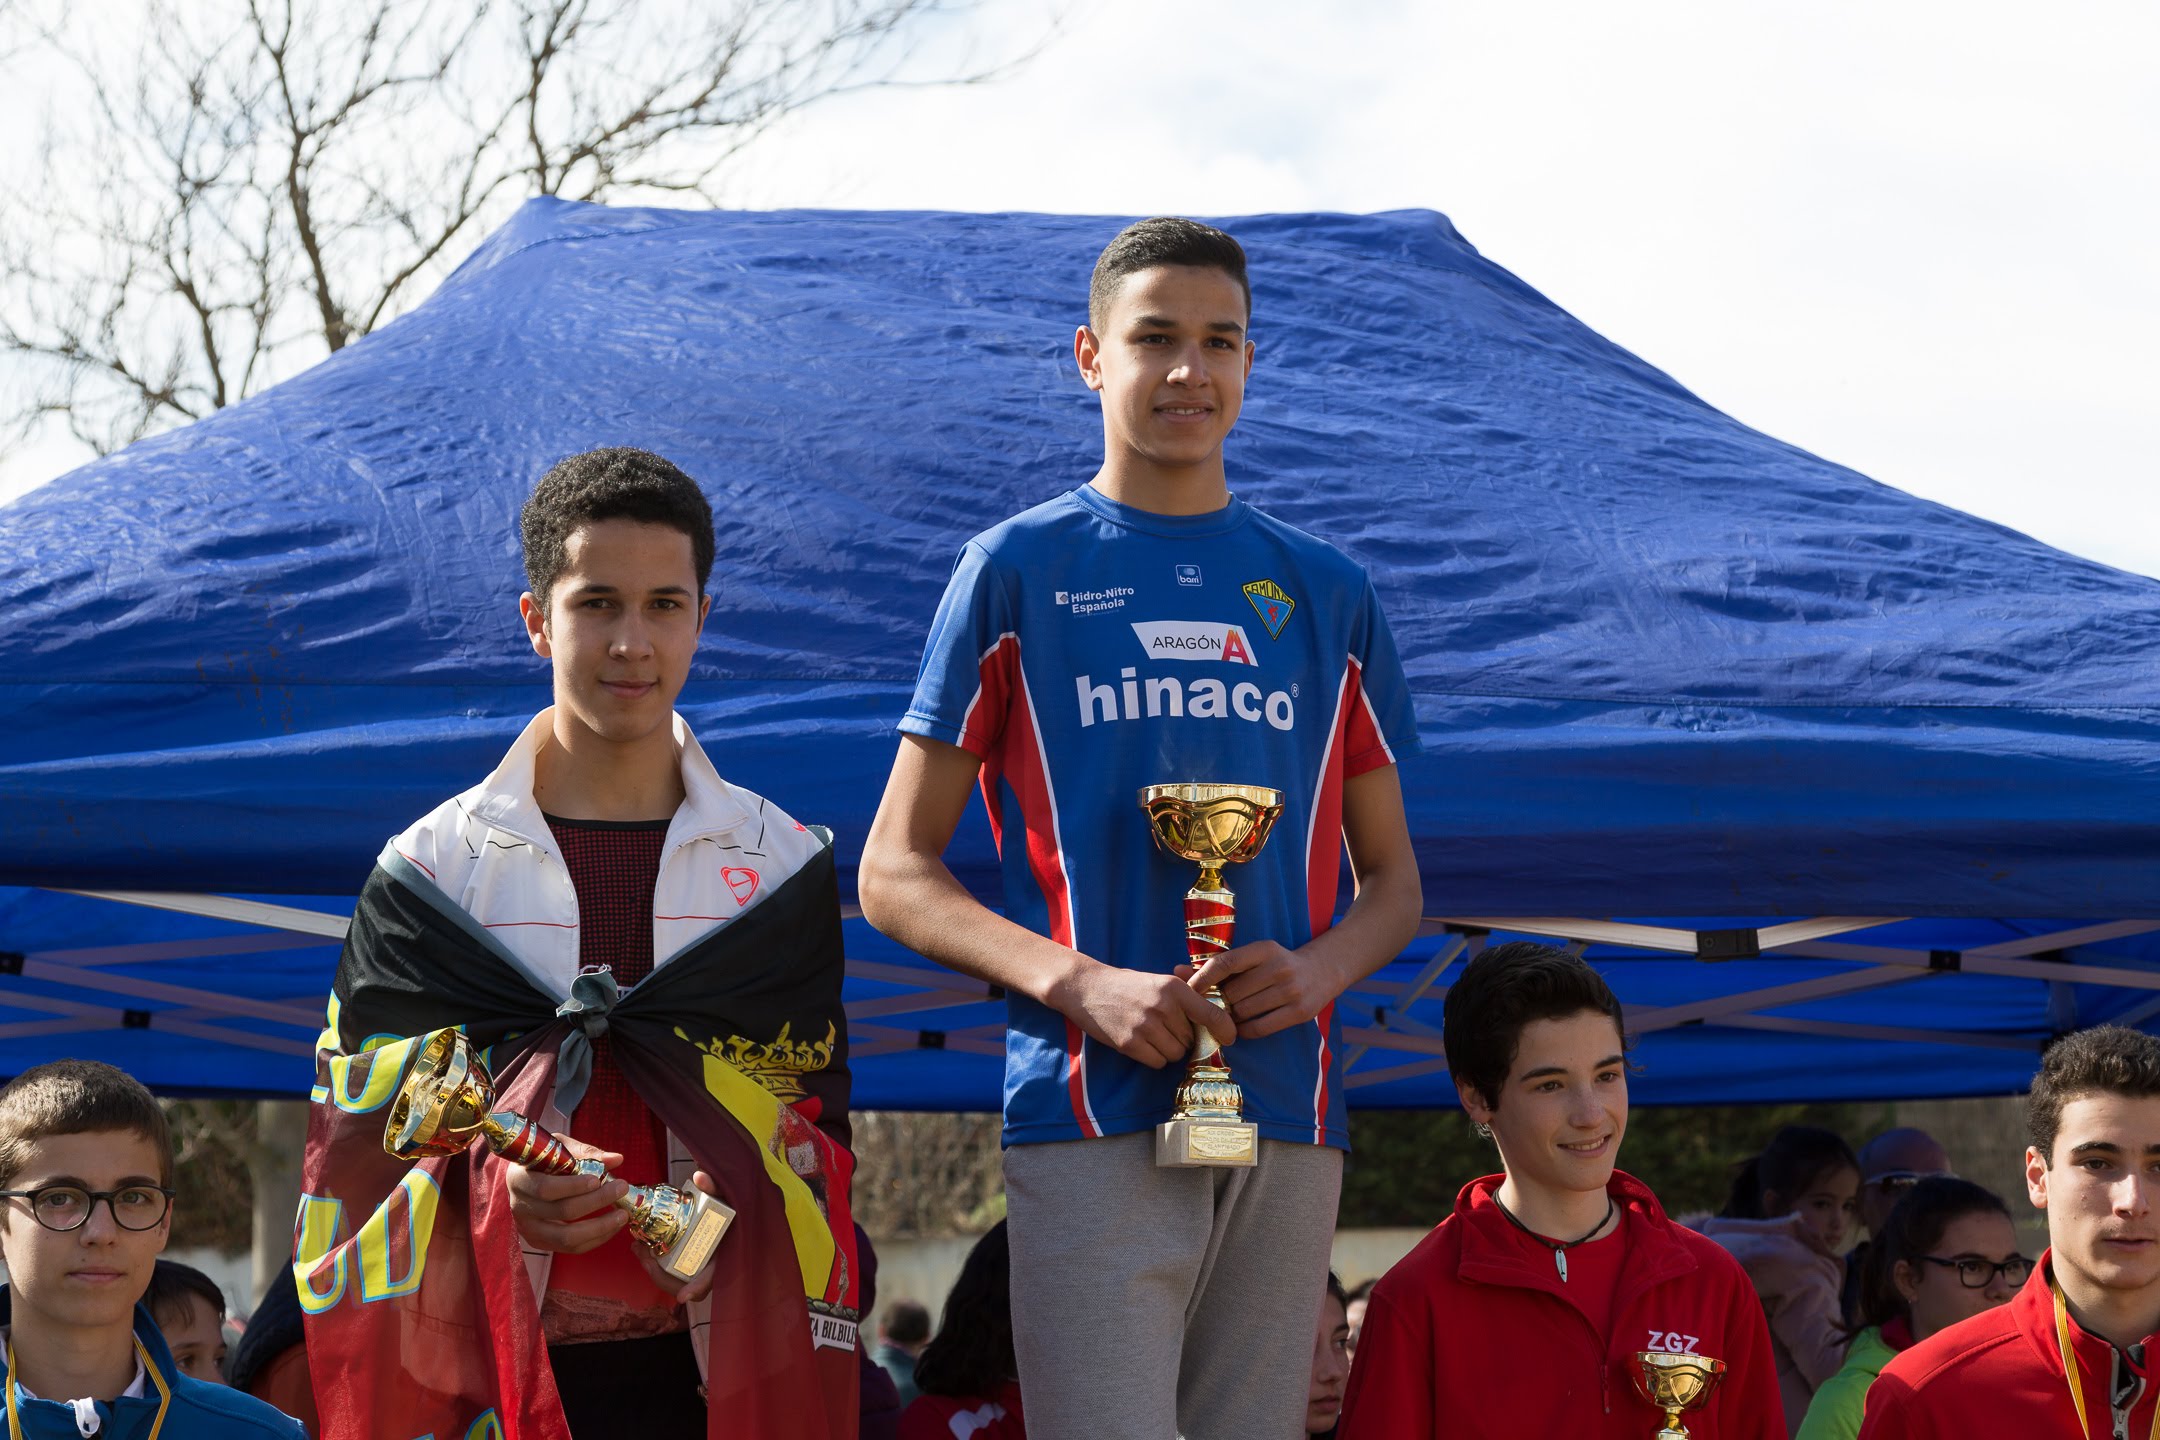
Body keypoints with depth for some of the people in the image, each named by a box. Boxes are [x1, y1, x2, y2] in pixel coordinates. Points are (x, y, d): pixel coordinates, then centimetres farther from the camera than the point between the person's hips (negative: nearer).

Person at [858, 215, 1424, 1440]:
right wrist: (1081, 984, -13)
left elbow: (1393, 880, 20)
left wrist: (1320, 970, -4)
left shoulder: (1328, 594, 16)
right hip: (1092, 1110, -3)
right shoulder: (1018, 570, 6)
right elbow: (894, 875, 3)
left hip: (1288, 1112, 4)